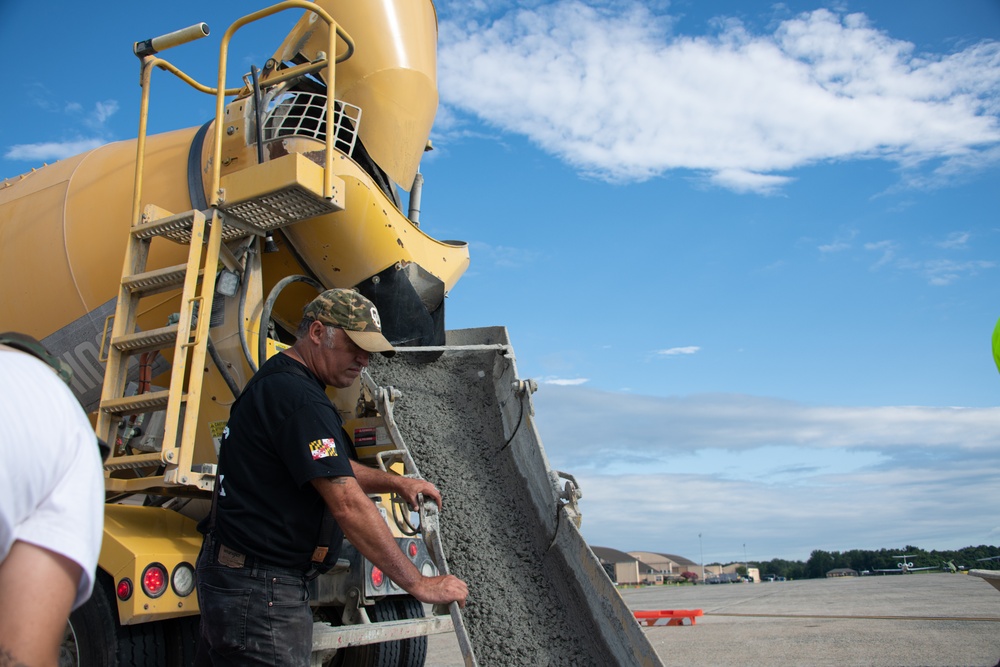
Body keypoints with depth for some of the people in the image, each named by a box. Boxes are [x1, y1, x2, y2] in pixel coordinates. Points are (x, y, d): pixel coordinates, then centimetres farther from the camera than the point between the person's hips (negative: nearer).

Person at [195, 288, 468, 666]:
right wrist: (418, 584, -22)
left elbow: (329, 469, 21)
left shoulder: (276, 381, 12)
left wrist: (393, 482, 8)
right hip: (260, 591, -11)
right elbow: (348, 505, -26)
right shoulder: (298, 398, -21)